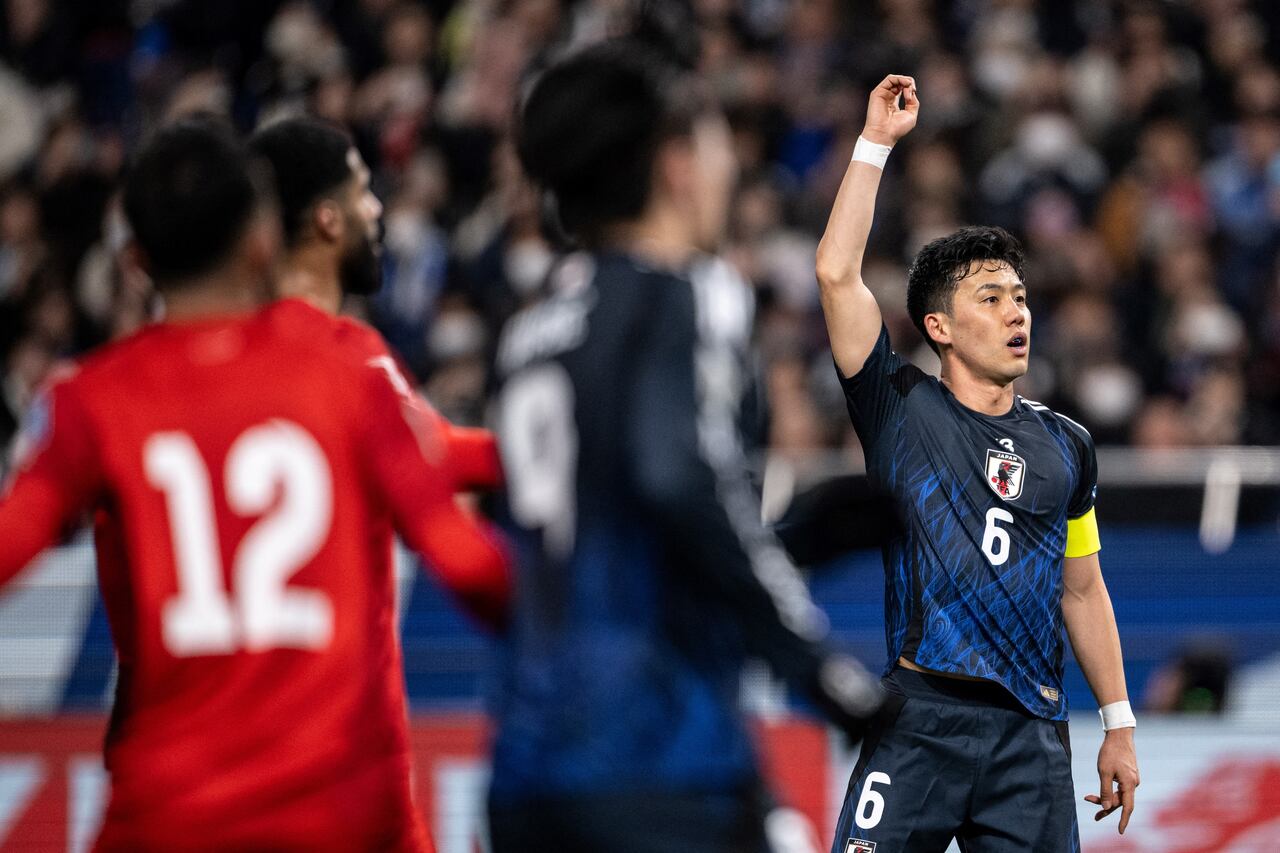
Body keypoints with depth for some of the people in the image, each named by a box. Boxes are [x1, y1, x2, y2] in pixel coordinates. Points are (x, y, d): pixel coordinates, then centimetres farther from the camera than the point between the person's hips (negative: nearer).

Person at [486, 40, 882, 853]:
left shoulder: (537, 327, 19)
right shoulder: (680, 303, -4)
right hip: (664, 763, -8)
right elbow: (687, 482, -20)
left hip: (530, 757, 8)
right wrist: (827, 670, -17)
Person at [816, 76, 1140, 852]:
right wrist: (877, 141, -4)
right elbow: (837, 273, -5)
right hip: (920, 720, -3)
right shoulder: (902, 410, 5)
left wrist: (1120, 728, 16)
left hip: (1033, 733, 3)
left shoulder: (1066, 446, 15)